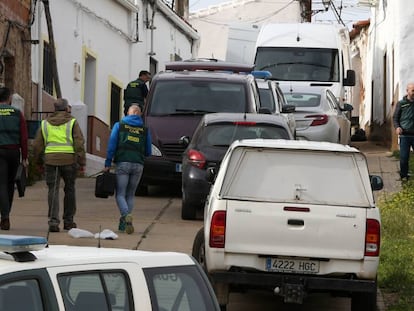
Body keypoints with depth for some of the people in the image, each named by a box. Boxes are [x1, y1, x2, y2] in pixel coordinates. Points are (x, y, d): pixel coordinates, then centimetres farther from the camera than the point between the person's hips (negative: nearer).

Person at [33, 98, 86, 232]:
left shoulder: (45, 124, 11)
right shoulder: (72, 123, 1)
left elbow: (37, 145, 12)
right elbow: (79, 144, -6)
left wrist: (39, 160, 22)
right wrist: (82, 162, -3)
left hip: (51, 160, 2)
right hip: (69, 160, -2)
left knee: (53, 191, 1)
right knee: (69, 190, 13)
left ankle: (53, 221, -12)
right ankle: (68, 221, 19)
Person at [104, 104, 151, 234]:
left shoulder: (119, 125, 5)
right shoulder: (144, 129, 10)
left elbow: (111, 145, -2)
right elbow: (148, 152, 14)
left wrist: (108, 164, -1)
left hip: (122, 163, -2)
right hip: (138, 165, 2)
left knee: (120, 194, -1)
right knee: (130, 195, 13)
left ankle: (126, 215, -27)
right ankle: (123, 223, 9)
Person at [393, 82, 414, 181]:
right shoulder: (401, 104, 5)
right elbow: (395, 117, 8)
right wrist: (397, 127, -9)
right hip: (405, 135, -1)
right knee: (404, 157, 0)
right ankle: (404, 175, 13)